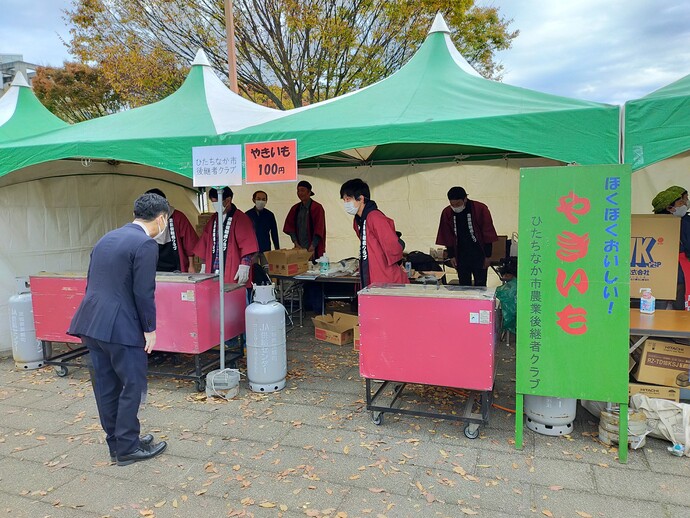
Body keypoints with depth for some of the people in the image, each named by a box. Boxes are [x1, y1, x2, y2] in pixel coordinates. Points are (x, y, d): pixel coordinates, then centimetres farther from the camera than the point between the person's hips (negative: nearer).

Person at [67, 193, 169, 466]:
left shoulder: (107, 238, 14)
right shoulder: (146, 244, -13)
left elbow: (92, 281, 18)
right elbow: (144, 292, -16)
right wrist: (150, 329, -6)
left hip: (91, 323, 9)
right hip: (120, 327, -9)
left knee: (106, 386, 15)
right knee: (132, 385, 5)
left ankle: (117, 443, 29)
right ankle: (127, 448, 15)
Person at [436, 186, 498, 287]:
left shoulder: (480, 209, -11)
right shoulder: (447, 213, -3)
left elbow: (488, 235, -5)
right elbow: (448, 237, 7)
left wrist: (487, 256, -5)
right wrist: (451, 256, 4)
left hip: (479, 254, -3)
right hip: (461, 255, 3)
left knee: (480, 285, 1)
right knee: (464, 285, 7)